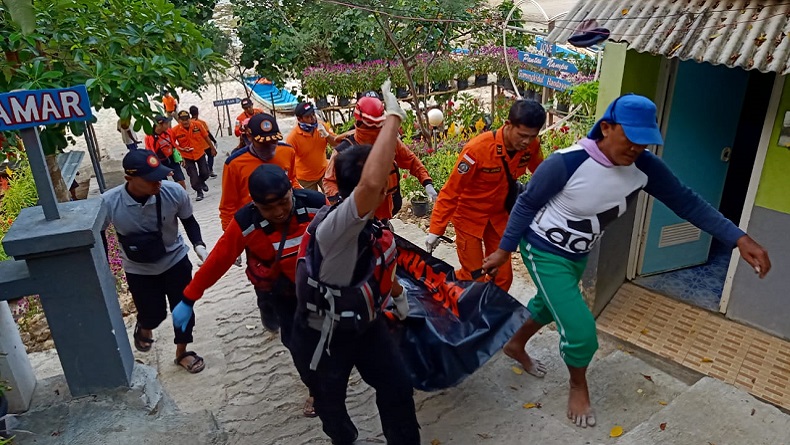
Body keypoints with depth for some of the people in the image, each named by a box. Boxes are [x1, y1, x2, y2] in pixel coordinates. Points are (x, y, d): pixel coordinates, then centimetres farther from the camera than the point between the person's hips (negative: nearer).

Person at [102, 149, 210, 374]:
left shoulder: (174, 192, -26)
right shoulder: (108, 202, -26)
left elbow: (189, 221, -5)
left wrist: (198, 245, -22)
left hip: (175, 261, 1)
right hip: (139, 270, 0)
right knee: (153, 314, 11)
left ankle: (182, 353, 40)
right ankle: (144, 327, 52)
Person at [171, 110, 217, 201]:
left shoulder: (197, 125, -15)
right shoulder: (175, 130, -18)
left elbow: (206, 137, -1)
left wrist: (212, 148, 7)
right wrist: (181, 149, -21)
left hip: (200, 153, 2)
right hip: (187, 157, -1)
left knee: (205, 173, 12)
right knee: (193, 177, 0)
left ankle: (202, 182, 47)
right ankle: (199, 192, 24)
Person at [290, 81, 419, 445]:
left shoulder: (367, 224, -9)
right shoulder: (334, 225, -37)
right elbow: (371, 184, -58)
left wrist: (397, 291, 28)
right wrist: (393, 117, -49)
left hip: (364, 324, 7)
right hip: (323, 337, -6)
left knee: (398, 388, 12)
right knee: (330, 404, 20)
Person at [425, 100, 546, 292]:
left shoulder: (532, 146, -15)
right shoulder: (478, 148, -30)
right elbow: (451, 191, -22)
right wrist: (436, 229, -19)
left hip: (498, 216, 5)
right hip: (469, 216, -5)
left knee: (503, 277, 8)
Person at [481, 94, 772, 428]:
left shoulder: (644, 167, -15)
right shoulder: (567, 163, -31)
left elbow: (686, 201, -8)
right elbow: (527, 204, -19)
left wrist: (739, 239, -15)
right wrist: (504, 250, -13)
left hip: (578, 254, 7)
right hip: (545, 252, -7)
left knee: (550, 306, 27)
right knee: (580, 329, -8)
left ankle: (516, 345, 56)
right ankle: (578, 386, 24)